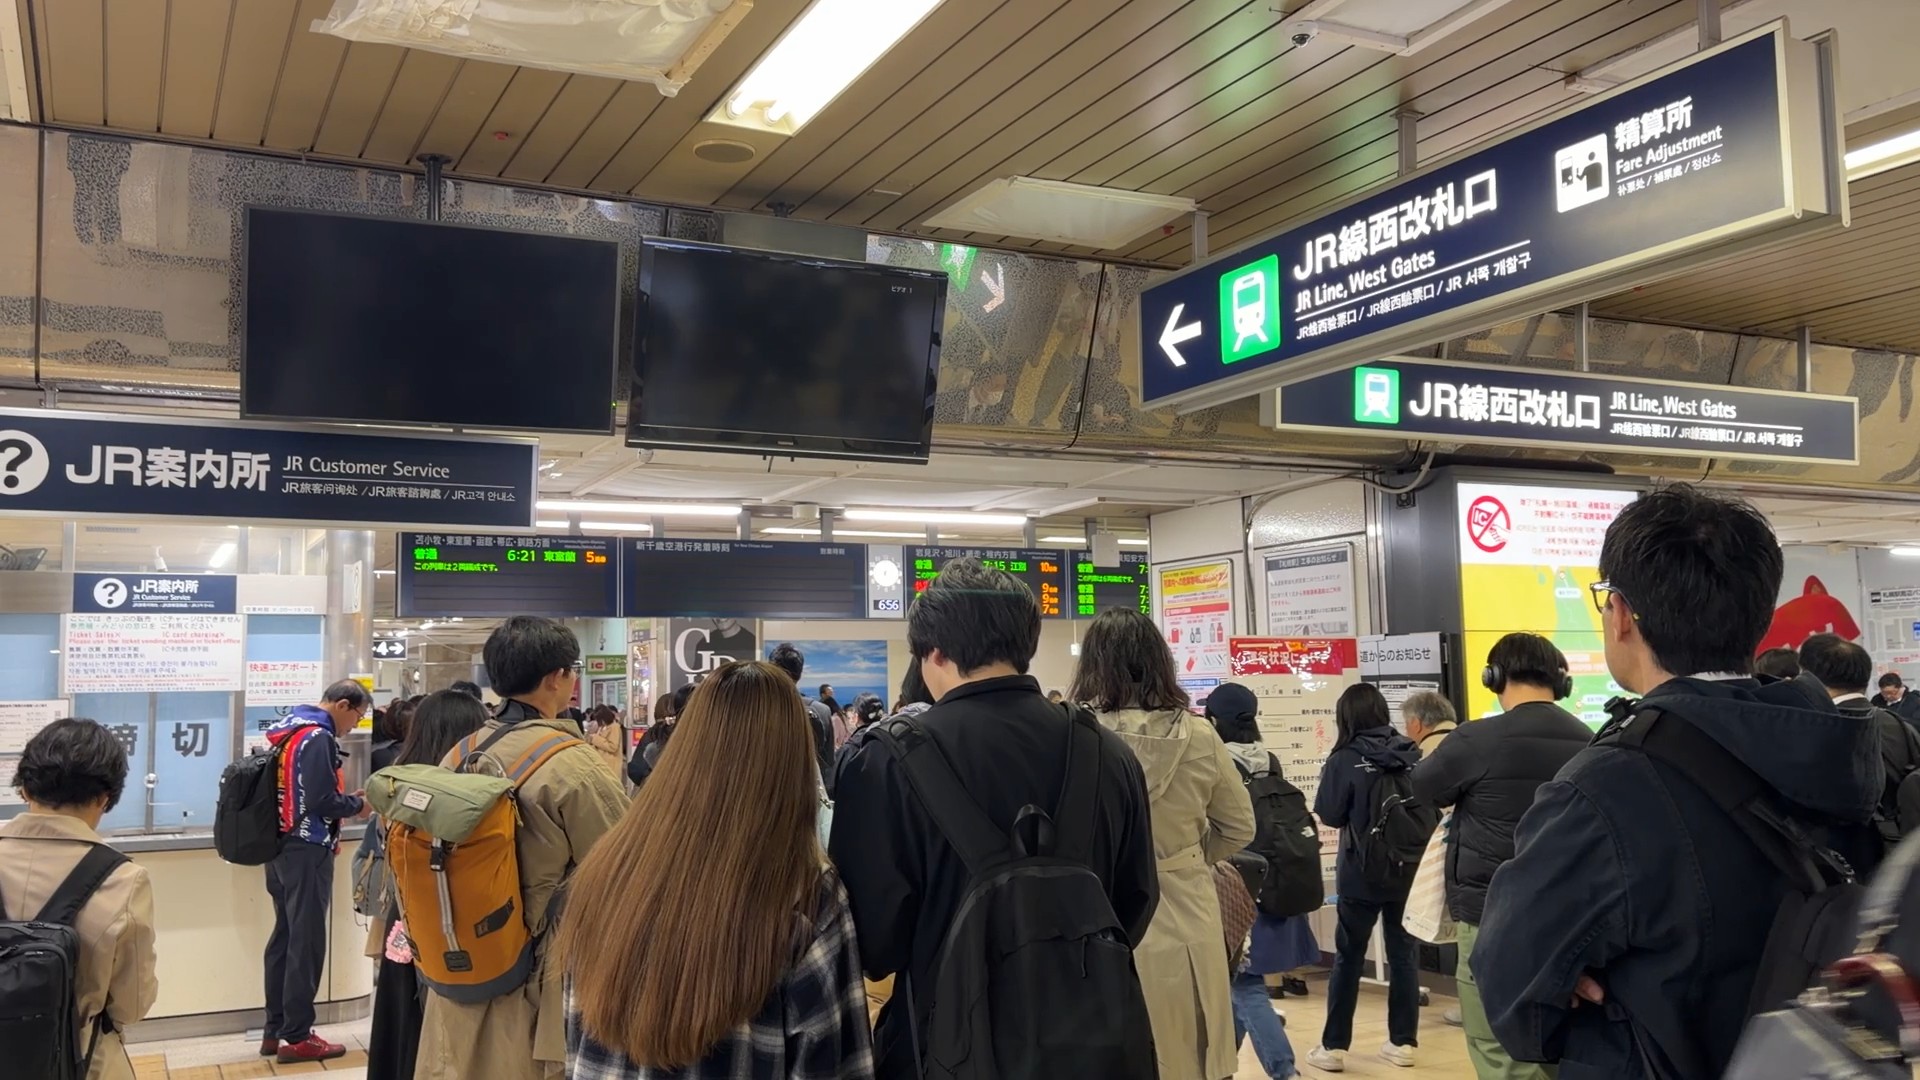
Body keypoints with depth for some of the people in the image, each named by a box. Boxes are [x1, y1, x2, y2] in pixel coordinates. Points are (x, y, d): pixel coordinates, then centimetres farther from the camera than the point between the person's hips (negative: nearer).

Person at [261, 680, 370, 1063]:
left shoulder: (288, 731, 11)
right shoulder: (318, 738, -18)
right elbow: (320, 802, -22)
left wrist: (345, 799, 10)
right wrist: (357, 804, -5)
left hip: (280, 847, 10)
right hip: (306, 851, -10)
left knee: (285, 937, 15)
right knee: (306, 942, -2)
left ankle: (274, 1031, 23)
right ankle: (296, 1037, 5)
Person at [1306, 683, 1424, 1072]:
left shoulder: (1345, 760, -13)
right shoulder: (1412, 754, -2)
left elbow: (1329, 815, -9)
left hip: (1361, 875, -3)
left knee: (1348, 959, 5)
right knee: (1402, 955, 12)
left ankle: (1333, 1047, 9)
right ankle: (1402, 1042, 18)